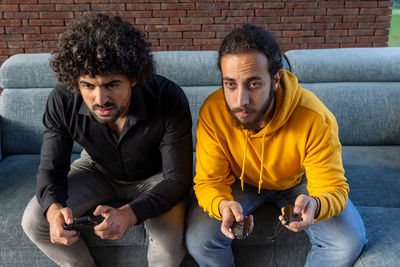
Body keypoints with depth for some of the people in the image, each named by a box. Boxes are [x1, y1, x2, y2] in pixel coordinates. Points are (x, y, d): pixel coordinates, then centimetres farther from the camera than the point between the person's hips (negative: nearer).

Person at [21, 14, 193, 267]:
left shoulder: (169, 99, -33)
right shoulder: (62, 101, -25)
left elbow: (178, 179, -27)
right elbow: (51, 168, -14)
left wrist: (129, 214, -44)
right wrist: (54, 209, -38)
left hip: (153, 176, -2)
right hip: (97, 170, 3)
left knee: (171, 246, -27)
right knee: (34, 221, -13)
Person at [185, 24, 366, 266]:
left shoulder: (315, 118, -32)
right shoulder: (212, 112, -28)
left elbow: (333, 188, -24)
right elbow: (210, 181, -21)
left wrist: (314, 205, -49)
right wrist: (223, 205, -45)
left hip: (297, 183, 0)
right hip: (241, 182, 1)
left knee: (349, 242, -20)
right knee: (198, 240, -21)